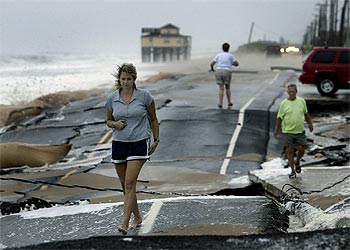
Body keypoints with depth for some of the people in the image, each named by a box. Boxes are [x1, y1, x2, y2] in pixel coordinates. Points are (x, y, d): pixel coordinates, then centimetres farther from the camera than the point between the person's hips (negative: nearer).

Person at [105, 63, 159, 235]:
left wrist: (156, 140, 6)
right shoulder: (112, 98, 2)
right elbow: (109, 121, 13)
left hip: (139, 143, -4)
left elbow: (153, 119, 5)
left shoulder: (144, 96, -6)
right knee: (125, 185, 11)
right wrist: (115, 124, -9)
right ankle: (137, 217, 30)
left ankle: (125, 223, -15)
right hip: (119, 143, 4)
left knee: (129, 183, -15)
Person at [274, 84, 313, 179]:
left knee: (301, 149, 1)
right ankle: (292, 171, 12)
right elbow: (279, 118, -1)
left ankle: (297, 162, 33)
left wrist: (310, 124, 17)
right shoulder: (284, 103, -5)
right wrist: (276, 130, -5)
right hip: (288, 131, -2)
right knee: (290, 150, 1)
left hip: (300, 131, 2)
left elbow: (306, 114, 17)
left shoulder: (302, 101, 3)